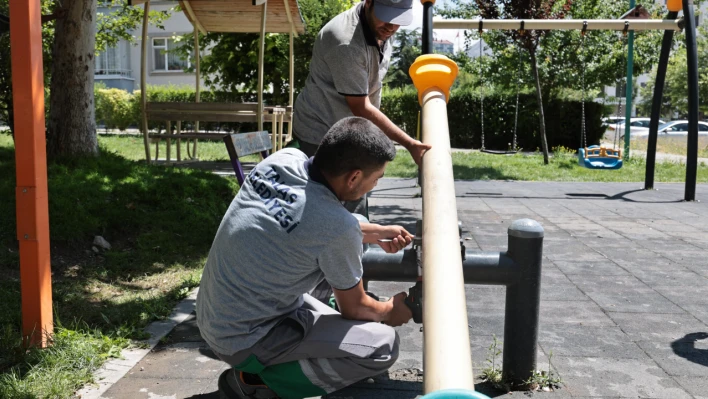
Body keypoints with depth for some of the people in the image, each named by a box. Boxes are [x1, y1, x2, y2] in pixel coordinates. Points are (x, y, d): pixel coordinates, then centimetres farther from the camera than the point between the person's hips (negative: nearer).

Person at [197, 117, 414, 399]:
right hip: (243, 342, -8)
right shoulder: (339, 228, -28)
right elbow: (354, 308, -8)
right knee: (383, 346, -10)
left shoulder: (283, 159, -8)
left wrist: (376, 233, 16)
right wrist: (390, 312, 13)